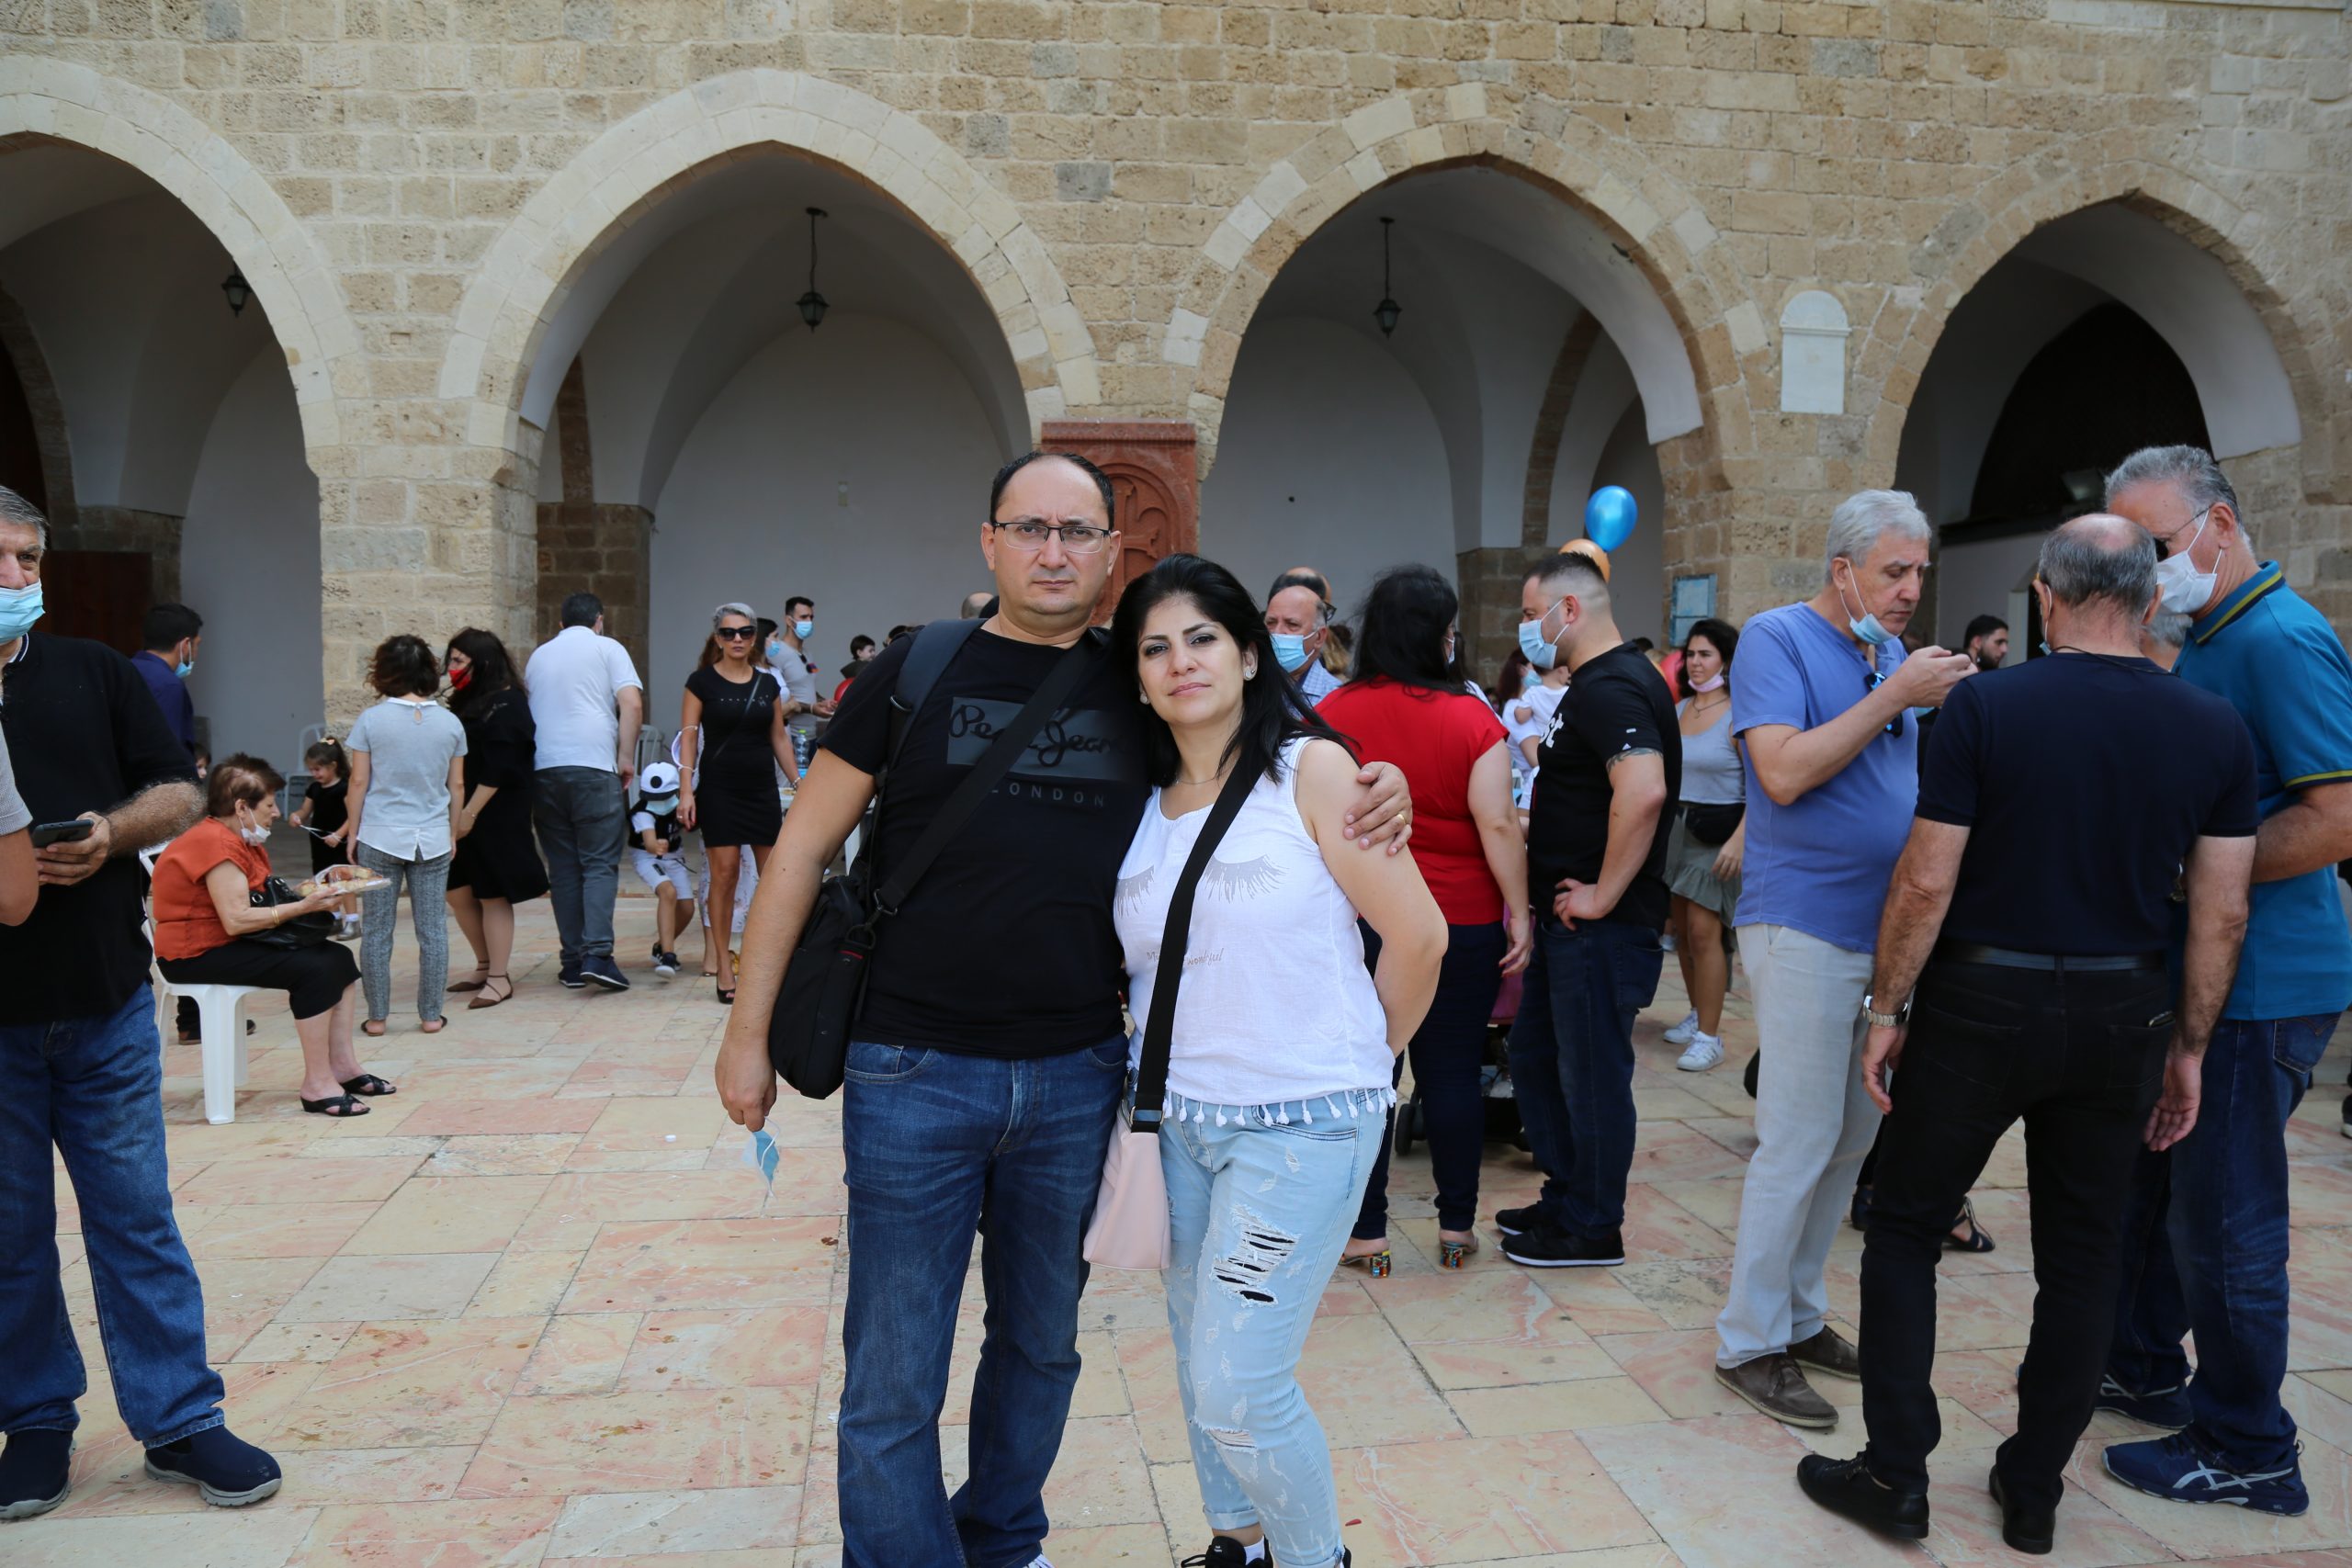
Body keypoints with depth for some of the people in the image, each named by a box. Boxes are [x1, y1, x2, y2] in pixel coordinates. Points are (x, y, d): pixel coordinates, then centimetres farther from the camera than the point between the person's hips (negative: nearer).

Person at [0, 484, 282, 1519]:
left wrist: (112, 832, -13)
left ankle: (179, 1422, 15)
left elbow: (181, 792, 8)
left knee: (136, 1219, 7)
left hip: (105, 1003, 1)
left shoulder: (95, 673, 7)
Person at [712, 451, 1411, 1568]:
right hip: (915, 1072, -3)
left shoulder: (1139, 687, 4)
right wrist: (749, 1030, -2)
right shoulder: (918, 670, -3)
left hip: (1076, 1078, 3)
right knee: (891, 1385, 4)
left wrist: (1367, 798, -6)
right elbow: (804, 847, 0)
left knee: (1041, 1346, 20)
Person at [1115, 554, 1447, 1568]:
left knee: (1238, 1387, -5)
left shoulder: (1312, 770, -10)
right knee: (1198, 1362, 16)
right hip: (1175, 1115, 6)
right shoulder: (1143, 803, 6)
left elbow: (1417, 936, -8)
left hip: (1302, 1124, -5)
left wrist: (1357, 1061, 3)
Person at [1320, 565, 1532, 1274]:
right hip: (1462, 923, 0)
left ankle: (1367, 1232, 14)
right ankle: (1456, 1226, 21)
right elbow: (1497, 826, -11)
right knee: (1452, 1073, 10)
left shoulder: (1334, 713, -3)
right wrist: (1519, 911, -2)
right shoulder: (1471, 719, -8)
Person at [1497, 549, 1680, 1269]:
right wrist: (1540, 824, 16)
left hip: (1604, 925, -11)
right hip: (1567, 918, 11)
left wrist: (1603, 894, -26)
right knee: (1534, 1055, 19)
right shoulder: (1599, 682, 15)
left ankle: (1592, 1229, 18)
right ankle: (1565, 1198, 33)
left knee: (1592, 1073, 3)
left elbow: (1644, 790, -34)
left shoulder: (1608, 689, -19)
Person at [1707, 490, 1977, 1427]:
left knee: (1851, 1139, 13)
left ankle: (1798, 1314, 27)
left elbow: (1908, 782, 18)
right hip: (1805, 923, -8)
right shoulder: (1778, 639, -7)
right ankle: (1749, 1342, 7)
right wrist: (1895, 696, -17)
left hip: (1883, 928, 8)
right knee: (1798, 1143, -5)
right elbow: (1784, 772, -20)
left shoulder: (1892, 656, 14)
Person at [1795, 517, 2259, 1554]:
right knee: (2082, 1258, 15)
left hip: (1981, 1003, -3)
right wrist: (2187, 1048, 11)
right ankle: (2033, 1493, 24)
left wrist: (1887, 1011, -2)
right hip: (2121, 1018, 4)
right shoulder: (2215, 729, -1)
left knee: (1905, 1230, 11)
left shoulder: (1985, 707, -12)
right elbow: (2221, 913, 1)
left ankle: (1895, 1477, 13)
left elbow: (1926, 882, -12)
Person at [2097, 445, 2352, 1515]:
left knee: (2222, 1215, 1)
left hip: (2257, 984, -9)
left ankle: (2247, 1450, 16)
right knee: (2147, 1179, 19)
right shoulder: (2195, 640, 12)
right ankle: (2141, 1366, 37)